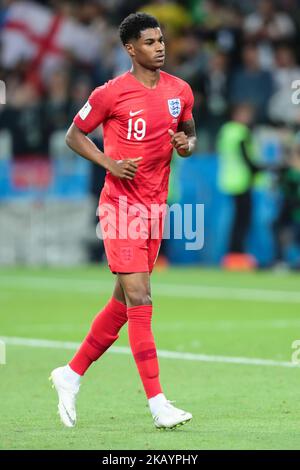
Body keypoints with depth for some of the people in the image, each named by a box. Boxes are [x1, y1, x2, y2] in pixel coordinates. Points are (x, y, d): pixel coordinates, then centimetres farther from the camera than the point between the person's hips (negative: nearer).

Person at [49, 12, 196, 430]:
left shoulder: (180, 91, 7)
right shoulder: (111, 93, -8)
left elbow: (190, 135, 21)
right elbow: (74, 135, 2)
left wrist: (186, 144, -3)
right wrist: (110, 163, -12)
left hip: (156, 206, 6)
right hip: (122, 203, -6)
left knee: (124, 304, 11)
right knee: (139, 297, -13)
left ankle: (71, 374, 27)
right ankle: (157, 402, -14)